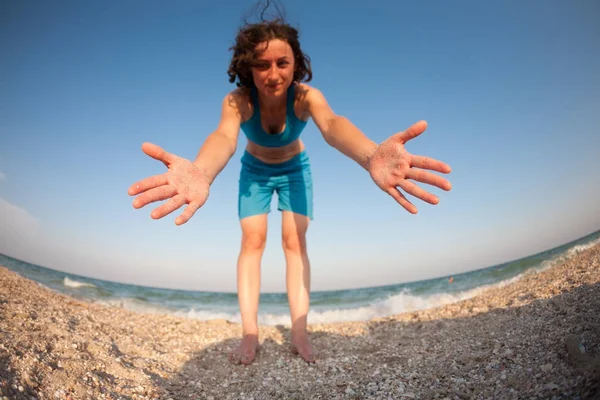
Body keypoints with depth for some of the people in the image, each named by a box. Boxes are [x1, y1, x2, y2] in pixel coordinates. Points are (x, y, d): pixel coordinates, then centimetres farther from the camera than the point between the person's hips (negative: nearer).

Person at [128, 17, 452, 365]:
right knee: (252, 241, -9)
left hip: (295, 170, 0)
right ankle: (250, 334, -7)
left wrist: (370, 156, -78)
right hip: (255, 171, 0)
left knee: (295, 241, -8)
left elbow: (331, 124, -54)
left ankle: (300, 332, -6)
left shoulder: (306, 96, -32)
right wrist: (202, 173, -79)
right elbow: (224, 136, -53)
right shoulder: (237, 100, -32)